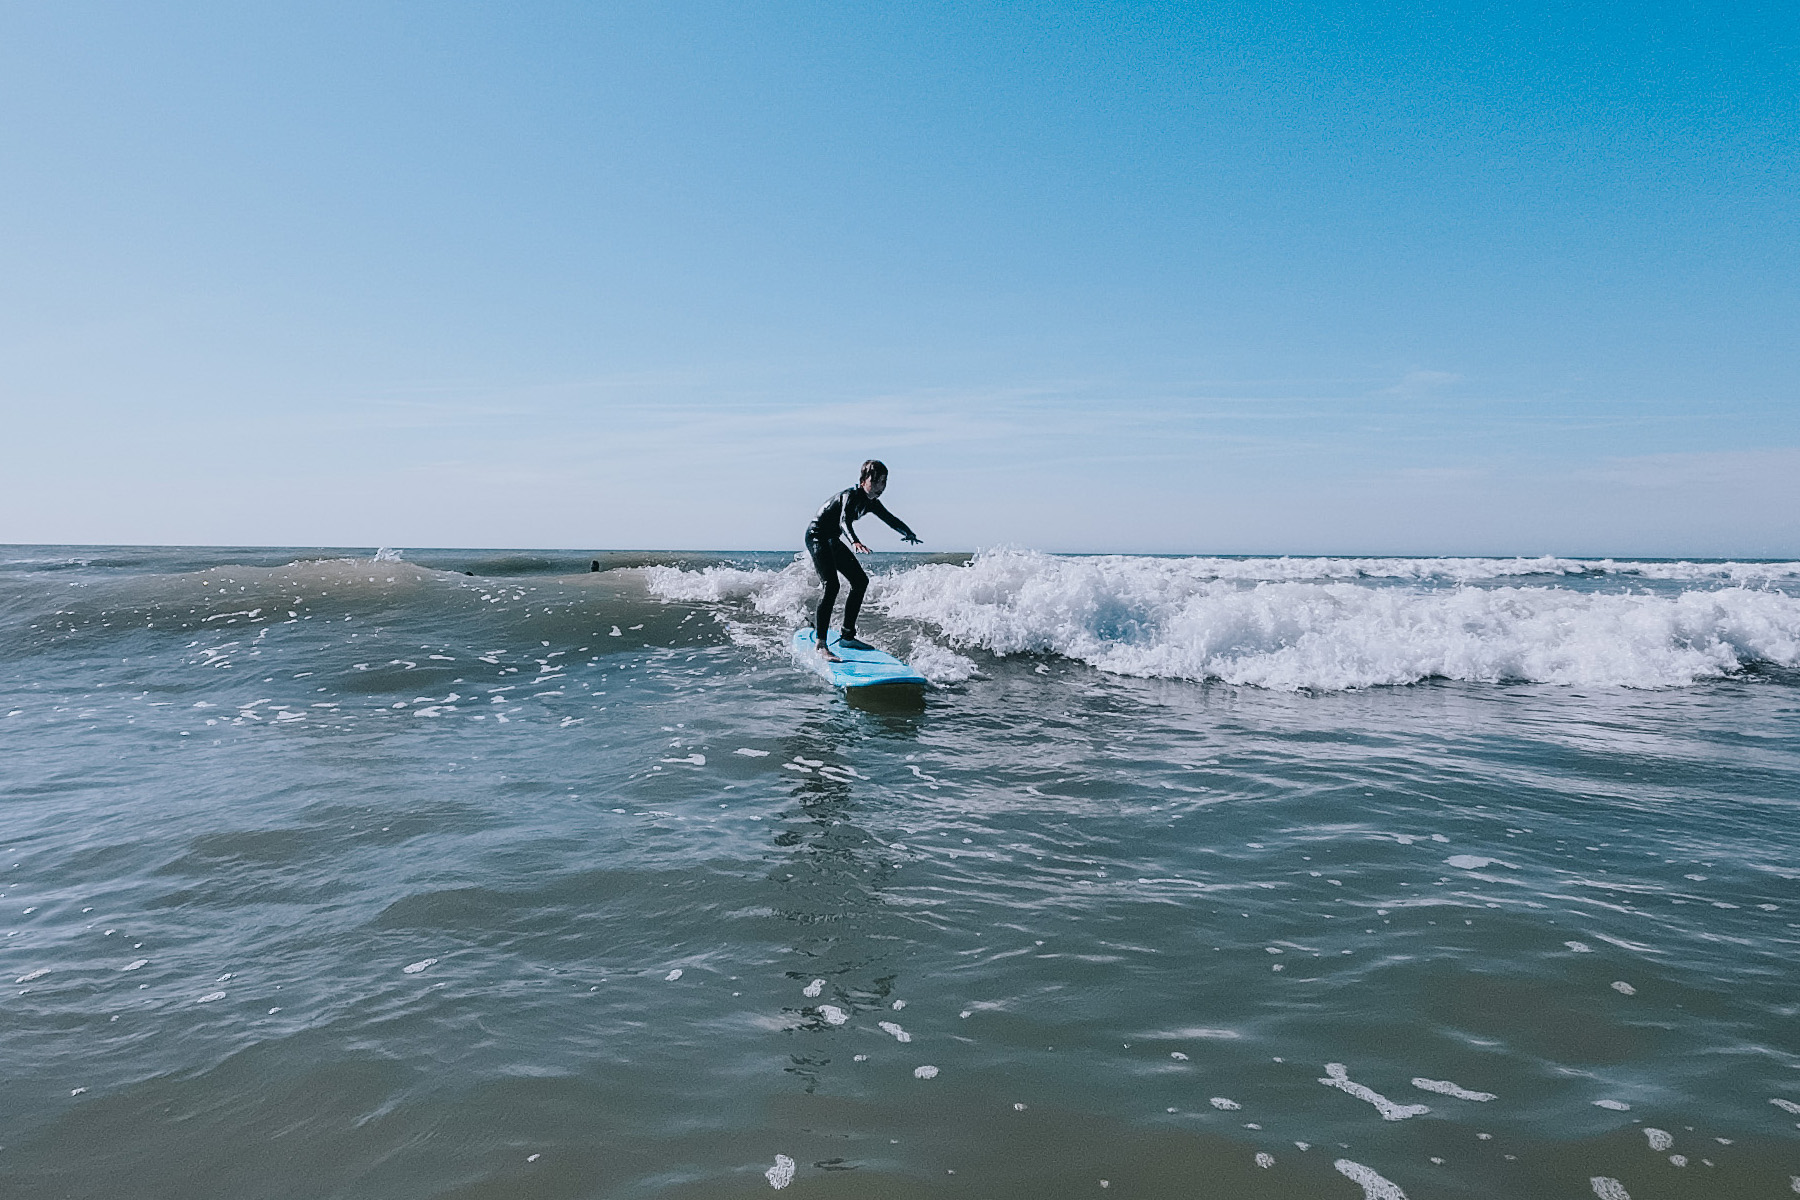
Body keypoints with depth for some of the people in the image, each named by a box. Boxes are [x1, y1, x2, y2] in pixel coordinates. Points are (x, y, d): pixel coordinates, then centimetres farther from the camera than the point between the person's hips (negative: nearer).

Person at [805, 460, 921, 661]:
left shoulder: (871, 502, 4)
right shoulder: (851, 496, -23)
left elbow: (890, 519, 22)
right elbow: (844, 521, -42)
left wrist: (909, 533, 27)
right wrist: (855, 542, -59)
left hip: (832, 540, 10)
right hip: (817, 536, -10)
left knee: (861, 580, 11)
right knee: (832, 585, -24)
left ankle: (848, 636, 19)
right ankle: (820, 644, -26)